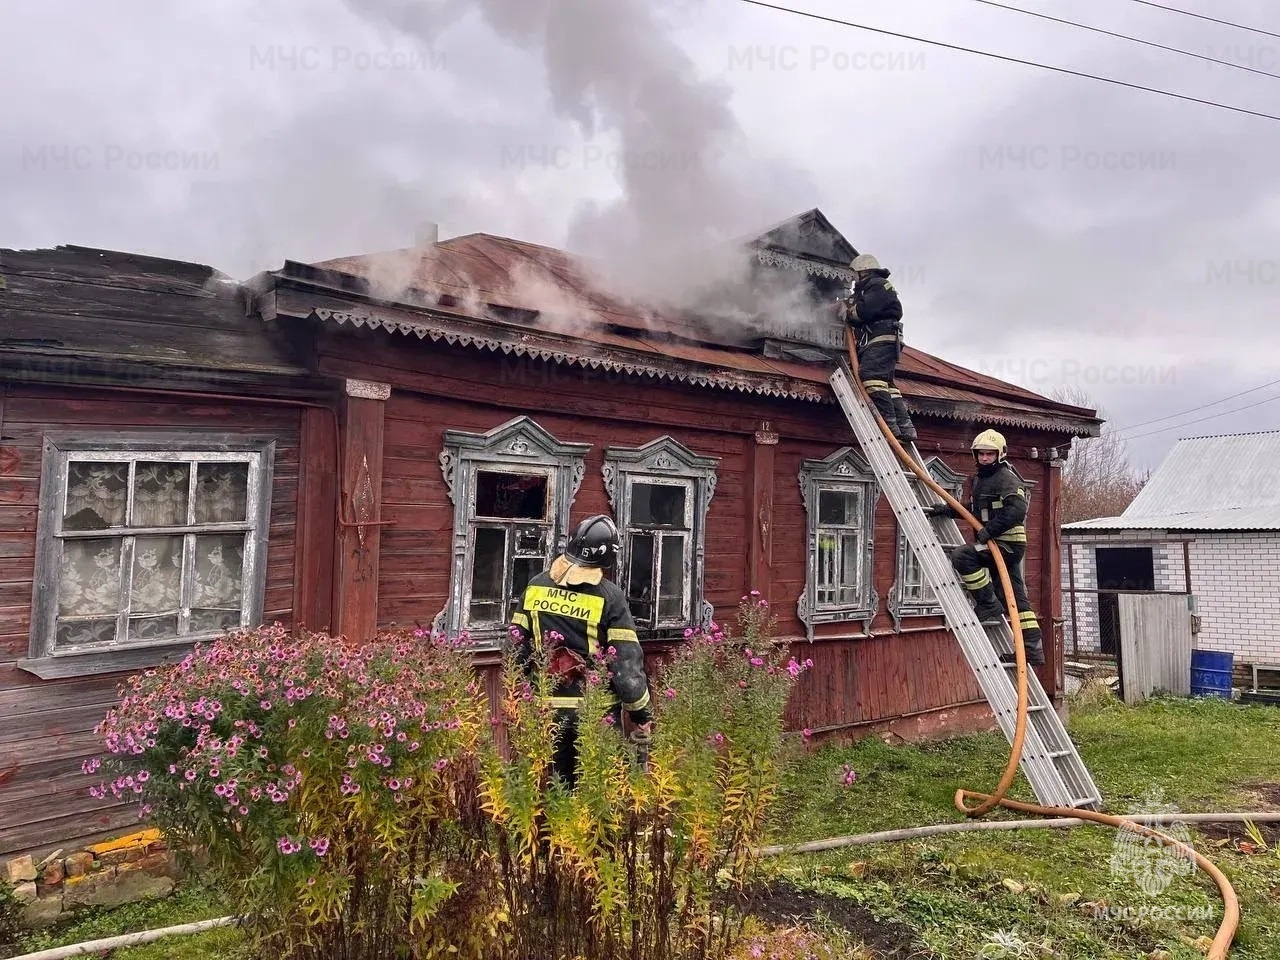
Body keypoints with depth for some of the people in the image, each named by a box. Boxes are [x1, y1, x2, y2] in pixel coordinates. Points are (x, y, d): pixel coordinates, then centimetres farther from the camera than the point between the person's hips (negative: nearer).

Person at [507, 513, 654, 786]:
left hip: (545, 710, 4)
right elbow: (627, 662, -13)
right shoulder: (609, 596, -11)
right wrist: (643, 718, -5)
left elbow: (518, 647, 6)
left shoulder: (536, 586, 1)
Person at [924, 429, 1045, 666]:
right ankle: (1033, 652, 13)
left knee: (961, 556, -23)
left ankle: (988, 606, -14)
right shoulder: (979, 478, 18)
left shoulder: (1006, 478, -11)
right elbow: (972, 509, 28)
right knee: (1016, 599, 9)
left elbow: (1017, 510, -24)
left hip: (1008, 544, -10)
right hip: (996, 546, 10)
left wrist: (990, 529, -26)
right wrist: (943, 510, 16)